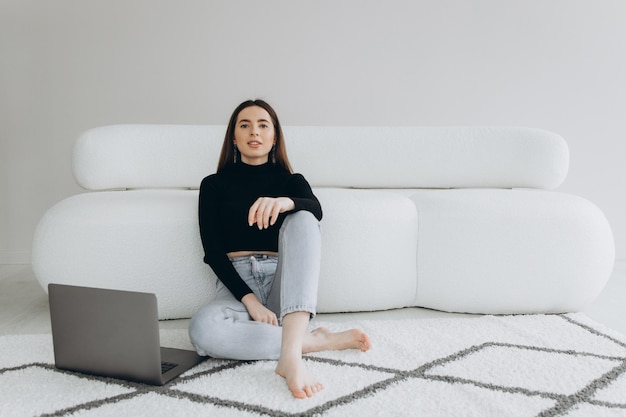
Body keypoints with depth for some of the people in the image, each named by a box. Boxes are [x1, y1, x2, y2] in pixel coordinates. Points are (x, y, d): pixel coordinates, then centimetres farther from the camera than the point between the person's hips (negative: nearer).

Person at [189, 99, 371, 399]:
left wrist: (285, 203, -35)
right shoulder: (214, 185, 13)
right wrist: (249, 300, -15)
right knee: (202, 329, -36)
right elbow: (212, 251, 1)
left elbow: (316, 210, -10)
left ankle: (291, 354, -44)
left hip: (284, 282, 1)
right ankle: (316, 341, -22)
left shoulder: (291, 181, 15)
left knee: (301, 219, -30)